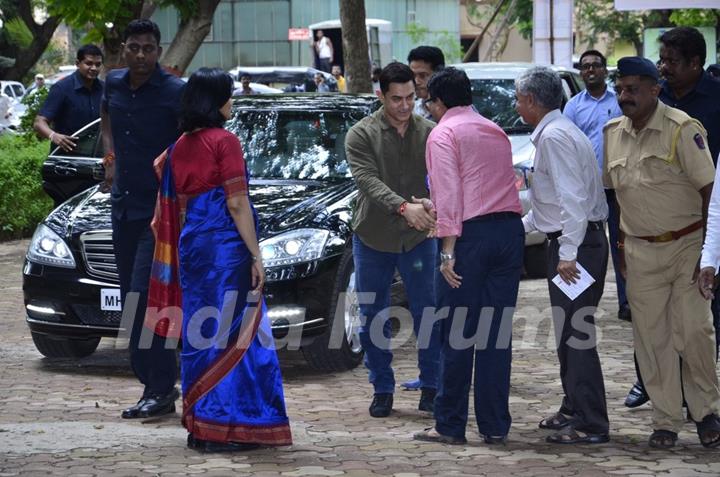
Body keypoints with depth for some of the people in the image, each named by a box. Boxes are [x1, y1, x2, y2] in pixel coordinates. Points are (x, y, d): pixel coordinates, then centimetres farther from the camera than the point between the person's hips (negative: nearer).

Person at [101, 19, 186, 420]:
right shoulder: (114, 83, 8)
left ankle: (160, 389, -9)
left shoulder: (174, 93, -12)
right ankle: (157, 386, 18)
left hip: (159, 210, -7)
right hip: (124, 206, 7)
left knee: (145, 299, -14)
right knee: (131, 300, 9)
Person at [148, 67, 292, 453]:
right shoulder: (224, 142, -10)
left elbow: (175, 203, 15)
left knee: (200, 331, 12)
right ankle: (223, 428, -4)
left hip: (191, 243, 8)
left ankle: (198, 424, 15)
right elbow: (237, 204, -14)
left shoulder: (180, 146, 11)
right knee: (230, 333, -3)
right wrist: (256, 255, -12)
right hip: (225, 244, -8)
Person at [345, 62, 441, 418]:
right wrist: (404, 207, -37)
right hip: (373, 239, -1)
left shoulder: (429, 133, 0)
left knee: (428, 315, 1)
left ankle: (431, 388, 13)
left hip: (418, 237, 1)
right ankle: (382, 390, 17)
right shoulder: (361, 135, -7)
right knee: (373, 318, 6)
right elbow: (368, 181, -21)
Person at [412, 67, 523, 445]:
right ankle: (495, 426, 7)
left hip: (472, 232, -6)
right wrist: (429, 207, 34)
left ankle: (450, 426, 1)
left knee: (456, 333, -1)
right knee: (497, 333, 7)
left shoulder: (444, 134, 0)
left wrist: (448, 249, -15)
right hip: (511, 229, 6)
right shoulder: (495, 131, 22)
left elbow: (449, 193, -11)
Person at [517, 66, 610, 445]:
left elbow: (572, 198, -23)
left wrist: (568, 253, -25)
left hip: (576, 243, -11)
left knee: (575, 333, -9)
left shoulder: (554, 137, -15)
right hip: (574, 242, 11)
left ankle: (591, 424, -8)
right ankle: (574, 409, 28)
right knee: (568, 332, 18)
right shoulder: (554, 132, 17)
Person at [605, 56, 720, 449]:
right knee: (652, 338, 4)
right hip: (641, 251, 5)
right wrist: (622, 246, 15)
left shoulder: (682, 129, -10)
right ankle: (665, 422, 11)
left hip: (686, 244, -5)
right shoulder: (612, 134, 8)